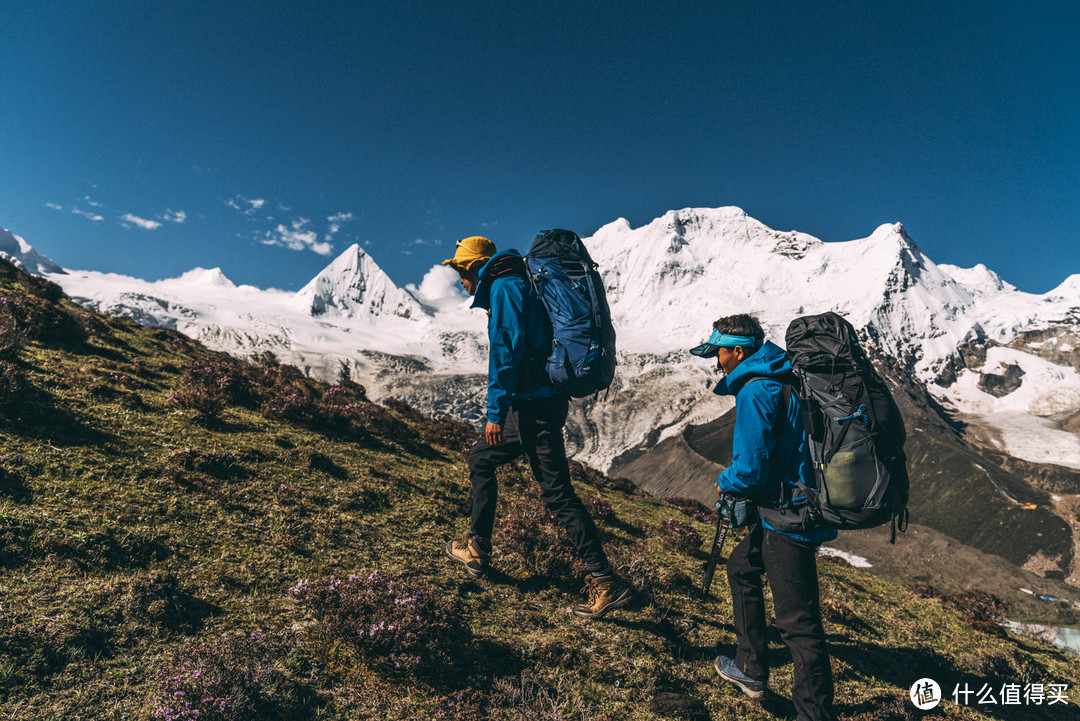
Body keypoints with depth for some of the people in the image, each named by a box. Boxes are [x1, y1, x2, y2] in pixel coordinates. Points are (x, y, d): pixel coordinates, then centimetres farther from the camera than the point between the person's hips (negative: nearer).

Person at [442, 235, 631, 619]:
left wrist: (495, 412, -18)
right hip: (545, 399, 10)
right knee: (481, 460, 15)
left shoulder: (504, 287, -8)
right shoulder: (516, 286, 22)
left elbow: (506, 352, -19)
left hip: (534, 406, -10)